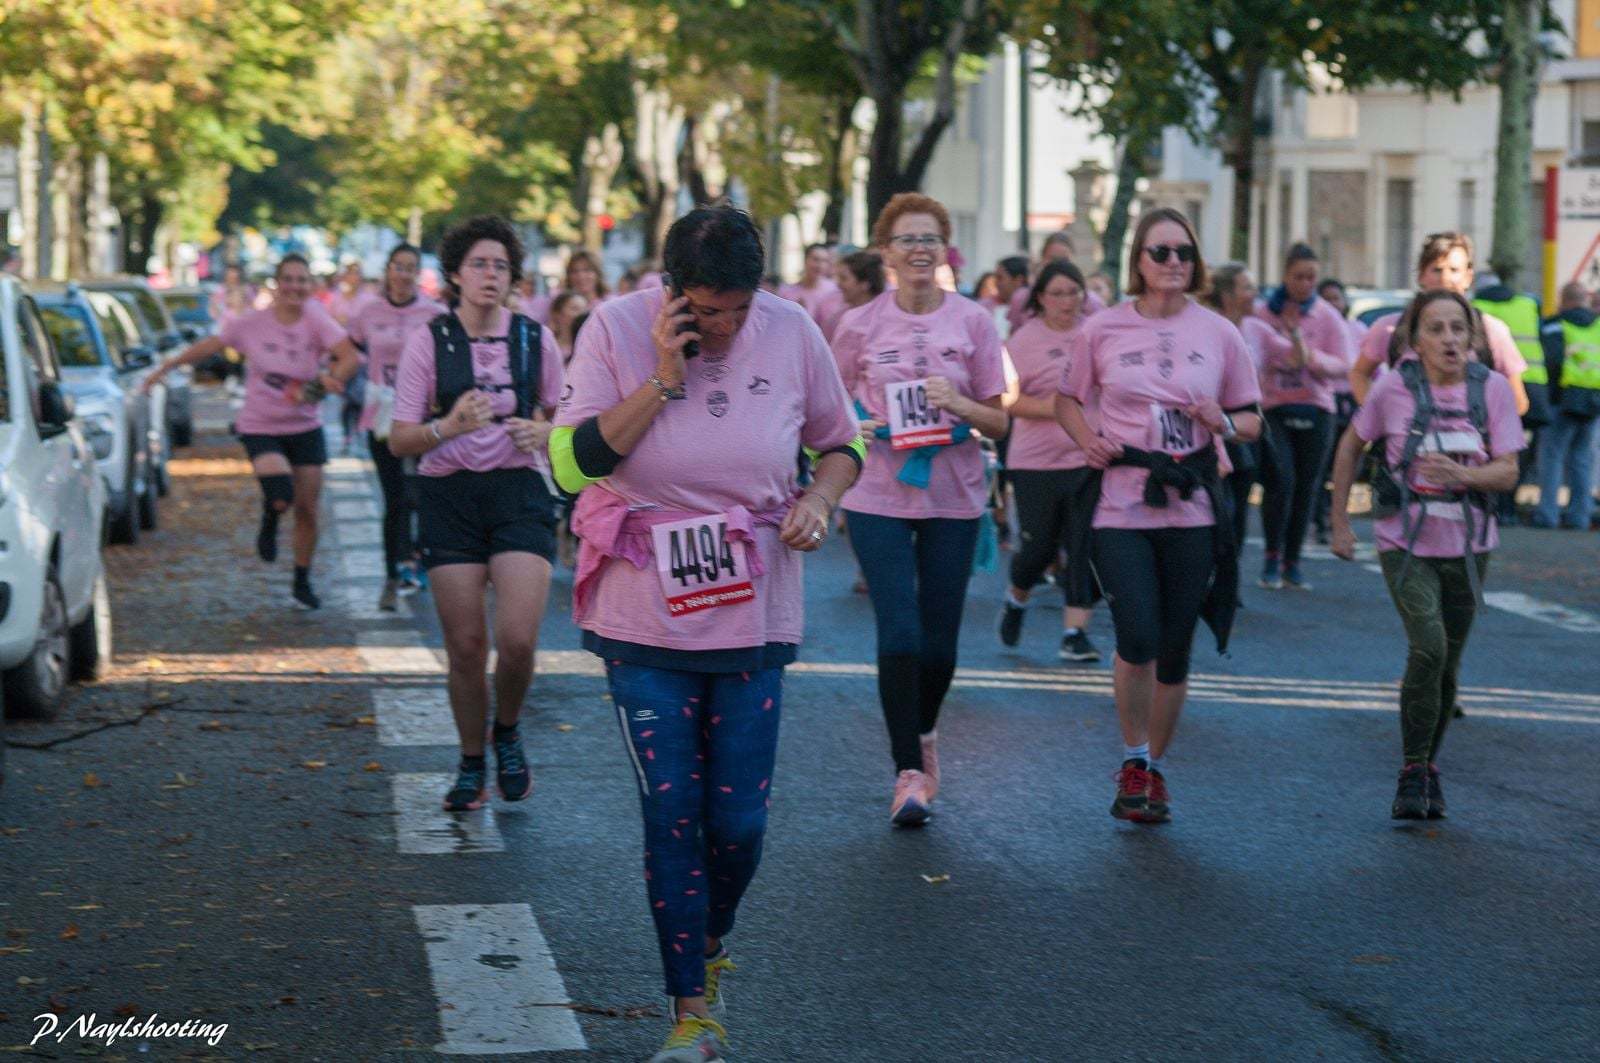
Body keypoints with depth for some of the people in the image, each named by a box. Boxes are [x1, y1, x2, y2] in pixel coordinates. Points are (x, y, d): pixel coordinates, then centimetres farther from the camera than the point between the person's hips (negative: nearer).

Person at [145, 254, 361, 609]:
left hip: (305, 428, 1)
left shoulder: (315, 320, -10)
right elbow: (209, 346, 7)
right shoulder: (251, 324, -7)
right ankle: (270, 521, 14)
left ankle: (302, 583, 24)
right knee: (281, 495, -24)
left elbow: (351, 357, -22)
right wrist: (167, 367, 11)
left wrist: (328, 381, -38)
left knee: (307, 508, 5)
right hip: (260, 428, -1)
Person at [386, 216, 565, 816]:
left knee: (518, 640, -13)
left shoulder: (535, 340, 5)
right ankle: (471, 766, 19)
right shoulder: (428, 341, 0)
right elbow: (399, 440, -2)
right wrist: (448, 427, -22)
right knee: (466, 647, 0)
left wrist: (542, 433, -8)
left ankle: (507, 735, 17)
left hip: (520, 492, 1)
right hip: (450, 496, 0)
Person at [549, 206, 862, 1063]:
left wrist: (819, 497, -11)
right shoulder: (617, 330, -9)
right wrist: (663, 378, -21)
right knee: (671, 817, -1)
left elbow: (840, 444, 10)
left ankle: (712, 947, 35)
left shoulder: (791, 333, -4)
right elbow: (573, 463, -15)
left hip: (752, 616, 1)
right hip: (645, 619, -1)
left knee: (738, 820, 3)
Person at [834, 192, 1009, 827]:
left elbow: (998, 422, 3)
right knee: (899, 637, -11)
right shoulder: (859, 326, 0)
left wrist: (956, 403, -15)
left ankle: (925, 733, 36)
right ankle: (908, 771, -2)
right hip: (879, 498, -1)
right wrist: (851, 429, -7)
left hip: (952, 498, 1)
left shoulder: (972, 323, 0)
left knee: (939, 642, 7)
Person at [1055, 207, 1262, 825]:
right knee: (1137, 640, -15)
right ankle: (1133, 760, 8)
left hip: (1193, 511, 2)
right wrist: (1088, 441, -5)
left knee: (1175, 651, 7)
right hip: (1122, 507, -2)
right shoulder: (1102, 330, 2)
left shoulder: (1218, 334, 5)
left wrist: (1224, 423, -11)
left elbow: (1252, 421, 11)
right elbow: (1068, 399, 14)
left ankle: (1155, 766, 26)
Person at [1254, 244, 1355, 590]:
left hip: (1315, 409, 2)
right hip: (1272, 408, -2)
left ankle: (1292, 563, 12)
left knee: (1307, 487, 2)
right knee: (1280, 480, -16)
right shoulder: (1263, 313, 2)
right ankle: (1272, 558, -2)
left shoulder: (1328, 317, 5)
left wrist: (1311, 358, -18)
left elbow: (1344, 366, -2)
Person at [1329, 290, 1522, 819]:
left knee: (1446, 666, 11)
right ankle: (1413, 773, -9)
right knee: (1428, 648, -21)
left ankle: (1429, 766, 30)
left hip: (1467, 546, 3)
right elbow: (1351, 445, 6)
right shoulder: (1394, 388, -10)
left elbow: (1507, 472, -6)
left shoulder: (1492, 388, -5)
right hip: (1406, 543, -3)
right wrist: (1340, 522, 6)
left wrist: (1462, 474, -27)